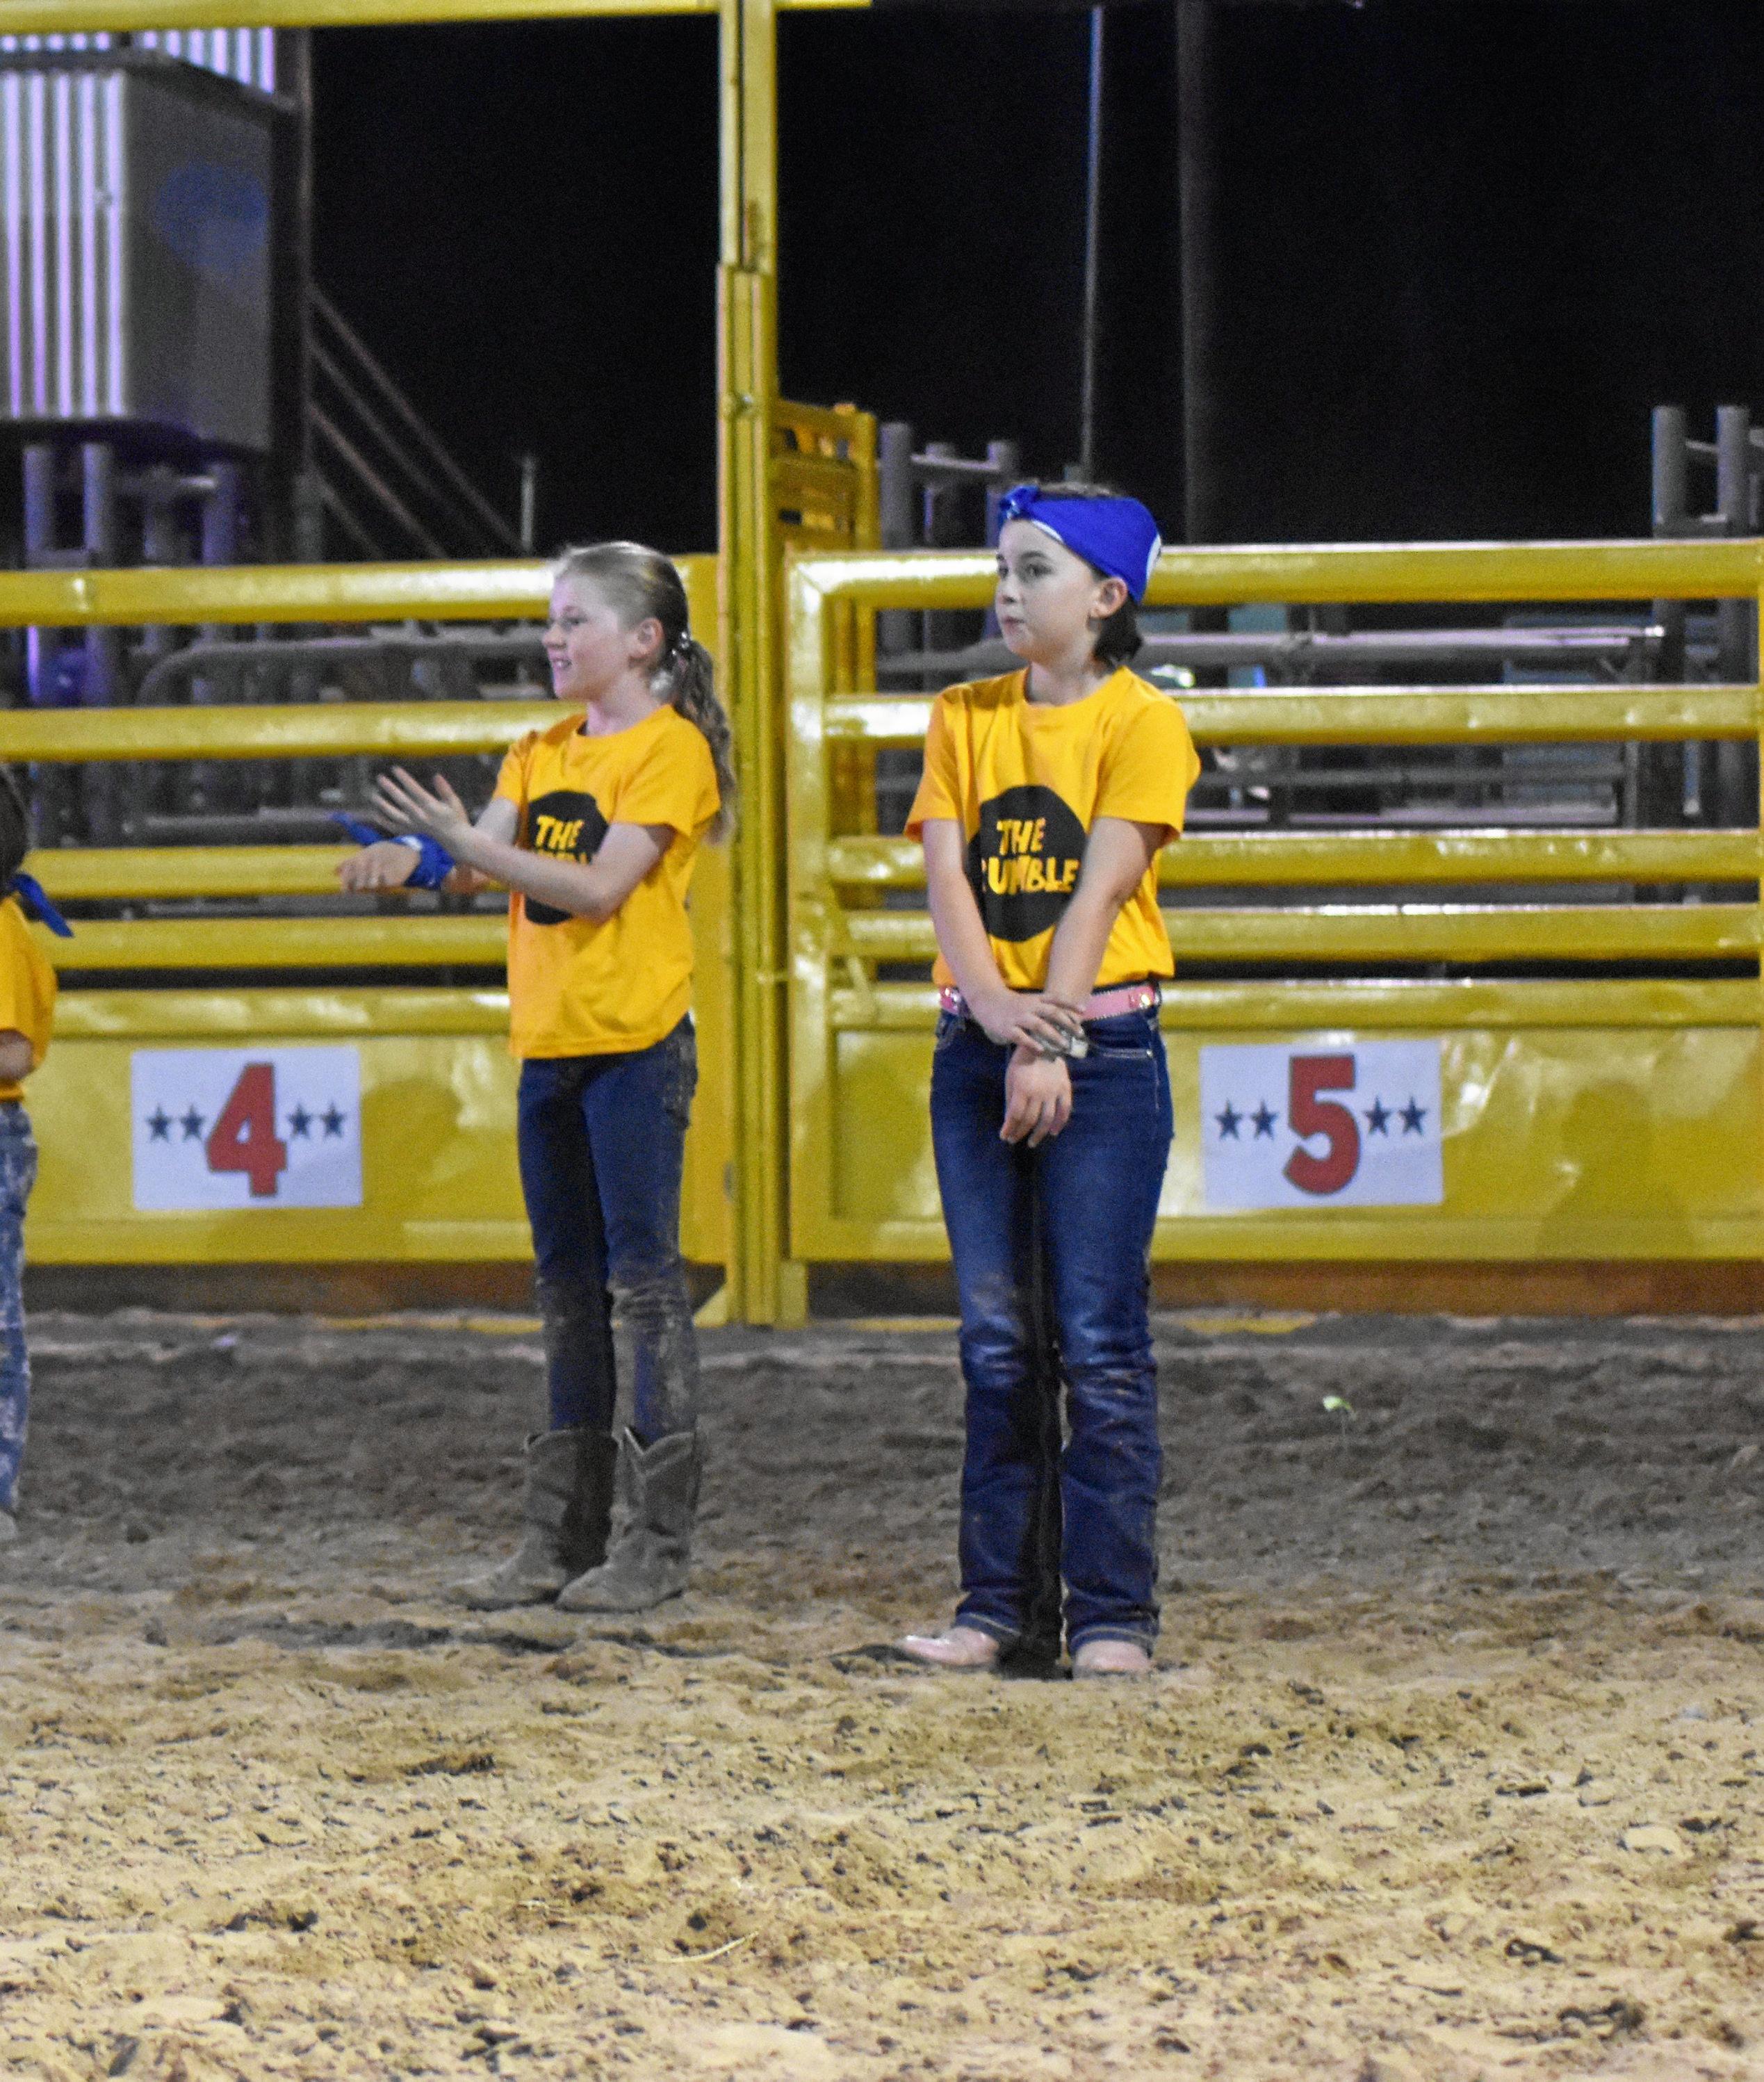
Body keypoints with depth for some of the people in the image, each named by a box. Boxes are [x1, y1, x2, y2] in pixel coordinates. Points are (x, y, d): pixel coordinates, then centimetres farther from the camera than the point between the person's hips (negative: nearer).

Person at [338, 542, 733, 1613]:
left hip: (637, 1042, -8)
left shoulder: (672, 749, -9)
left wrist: (466, 845, -24)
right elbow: (489, 858, 4)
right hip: (550, 1042, 8)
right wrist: (417, 857, -17)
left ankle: (659, 1542, -5)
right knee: (568, 1289, 10)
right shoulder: (542, 752, 14)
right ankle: (562, 1537, 14)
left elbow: (600, 887, -18)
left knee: (643, 1282, -7)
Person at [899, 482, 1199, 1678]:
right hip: (976, 1046, 5)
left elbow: (1099, 891, -10)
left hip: (1103, 1048, -5)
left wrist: (1051, 1041, -18)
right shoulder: (964, 719, 12)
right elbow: (947, 877, 2)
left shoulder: (1142, 723, -2)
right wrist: (995, 1005, -15)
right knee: (997, 1339, 6)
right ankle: (1002, 1604, 10)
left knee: (1099, 1337, -6)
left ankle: (1112, 1612, -3)